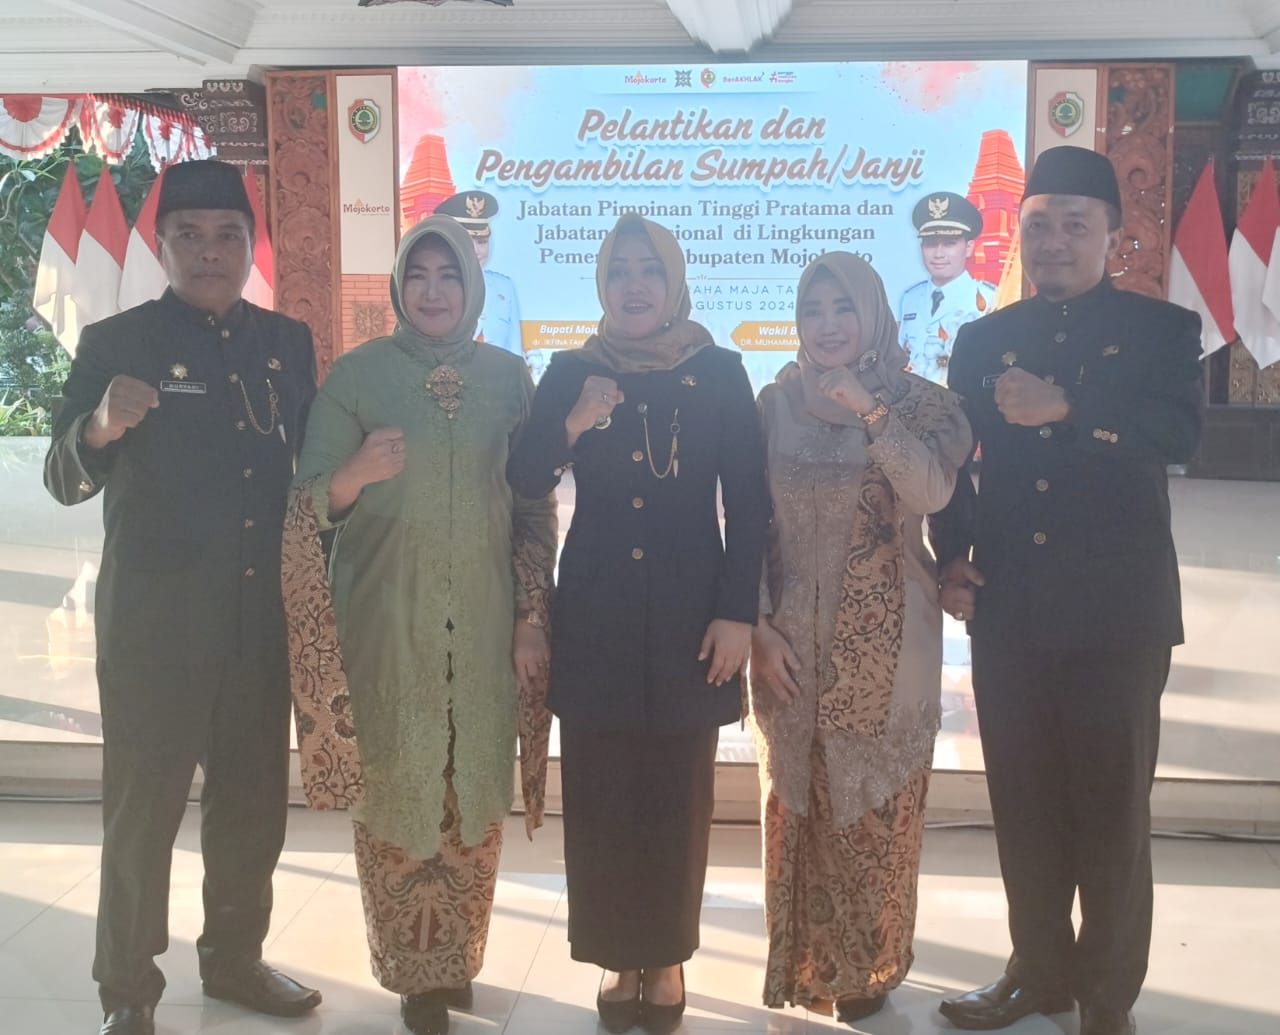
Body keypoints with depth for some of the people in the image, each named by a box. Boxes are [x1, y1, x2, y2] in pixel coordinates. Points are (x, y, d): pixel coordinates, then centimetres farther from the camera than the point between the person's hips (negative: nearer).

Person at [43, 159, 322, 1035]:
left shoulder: (288, 342, 6)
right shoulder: (115, 342, -5)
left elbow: (312, 462, 12)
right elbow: (65, 482, -10)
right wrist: (100, 428, -31)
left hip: (262, 612, 4)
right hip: (153, 616, -4)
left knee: (254, 796, 15)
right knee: (143, 804, 5)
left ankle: (235, 955, 33)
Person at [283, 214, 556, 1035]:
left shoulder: (510, 377, 4)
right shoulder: (356, 374, -2)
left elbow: (536, 507, 6)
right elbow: (310, 505, -5)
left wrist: (532, 617, 0)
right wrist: (357, 473, -26)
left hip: (485, 621, 2)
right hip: (388, 622, -2)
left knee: (475, 791, 9)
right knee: (396, 789, 3)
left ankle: (460, 959, 27)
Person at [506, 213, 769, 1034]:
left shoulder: (719, 372, 1)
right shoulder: (570, 373, 5)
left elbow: (748, 501, -1)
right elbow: (523, 484, -3)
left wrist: (738, 612, -8)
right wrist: (573, 427, -20)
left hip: (688, 611, -1)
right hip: (596, 613, 1)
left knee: (679, 797, 5)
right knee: (600, 795, 4)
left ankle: (667, 956, 22)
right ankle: (618, 957, 20)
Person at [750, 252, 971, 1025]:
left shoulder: (920, 402, -4)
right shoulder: (776, 404, 2)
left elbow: (932, 493, -22)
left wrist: (869, 411, -31)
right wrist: (761, 626, -3)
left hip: (885, 642, -2)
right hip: (792, 639, 2)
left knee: (877, 803, 6)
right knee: (798, 805, 11)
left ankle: (869, 965, 25)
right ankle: (805, 962, 28)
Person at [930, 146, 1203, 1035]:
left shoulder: (1162, 330, 2)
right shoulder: (984, 341, 11)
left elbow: (1181, 433, -16)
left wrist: (1066, 407, -23)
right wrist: (952, 555, -1)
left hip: (1117, 608, -3)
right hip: (1009, 609, 3)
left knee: (1112, 808, 5)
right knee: (1024, 804, 11)